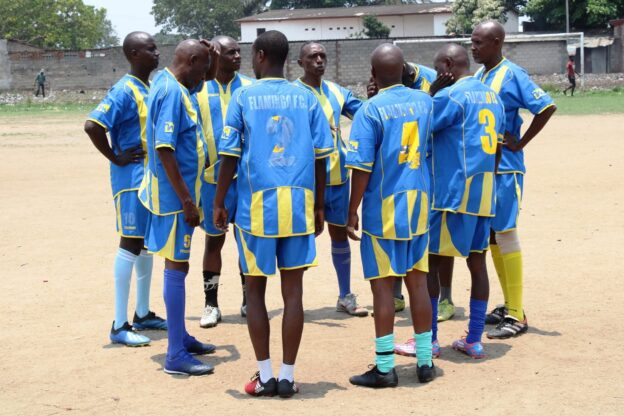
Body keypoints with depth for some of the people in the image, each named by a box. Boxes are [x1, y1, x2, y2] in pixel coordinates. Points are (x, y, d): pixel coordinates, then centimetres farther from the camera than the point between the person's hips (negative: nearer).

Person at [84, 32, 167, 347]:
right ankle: (120, 326, 0)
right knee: (131, 245, -6)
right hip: (132, 179, -9)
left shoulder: (151, 89, 11)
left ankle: (143, 315, 27)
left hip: (152, 178, 9)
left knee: (147, 245, 15)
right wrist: (115, 157, -17)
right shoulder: (124, 91, -15)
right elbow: (92, 125, -25)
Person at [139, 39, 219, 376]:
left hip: (178, 193, 10)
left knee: (177, 264, 17)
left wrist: (208, 58, 15)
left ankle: (180, 337, 29)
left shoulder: (169, 83, 10)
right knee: (177, 267, -6)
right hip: (174, 196, -10)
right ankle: (176, 355, -1)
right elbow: (164, 150, -25)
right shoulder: (171, 92, -19)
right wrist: (187, 200, -23)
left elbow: (195, 85, 34)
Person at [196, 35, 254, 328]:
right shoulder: (198, 90, 0)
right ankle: (211, 304, 18)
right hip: (213, 178, -1)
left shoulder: (251, 87, 4)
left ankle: (249, 301, 21)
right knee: (213, 240, 8)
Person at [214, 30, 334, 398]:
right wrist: (319, 206, 13)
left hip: (257, 204, -2)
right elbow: (321, 157, 5)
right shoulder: (307, 98, 7)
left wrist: (219, 203, 7)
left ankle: (265, 376, 11)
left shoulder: (243, 97, 0)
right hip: (299, 204, 2)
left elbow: (230, 156, -3)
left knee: (255, 288, 10)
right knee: (293, 291, 5)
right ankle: (288, 376, 9)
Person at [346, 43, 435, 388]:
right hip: (418, 204, 5)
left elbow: (362, 168, -14)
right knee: (418, 281, 11)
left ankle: (385, 367, 5)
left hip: (383, 208, -5)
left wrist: (352, 213, -6)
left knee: (382, 284, 1)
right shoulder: (424, 101, 5)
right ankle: (425, 362, 18)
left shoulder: (371, 109, -11)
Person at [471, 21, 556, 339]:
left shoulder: (512, 75, -13)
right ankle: (508, 304, 23)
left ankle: (517, 315, 1)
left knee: (505, 233, -6)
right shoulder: (479, 74, 11)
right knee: (490, 236, 12)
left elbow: (547, 107, -19)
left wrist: (520, 143, -15)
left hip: (504, 168, -8)